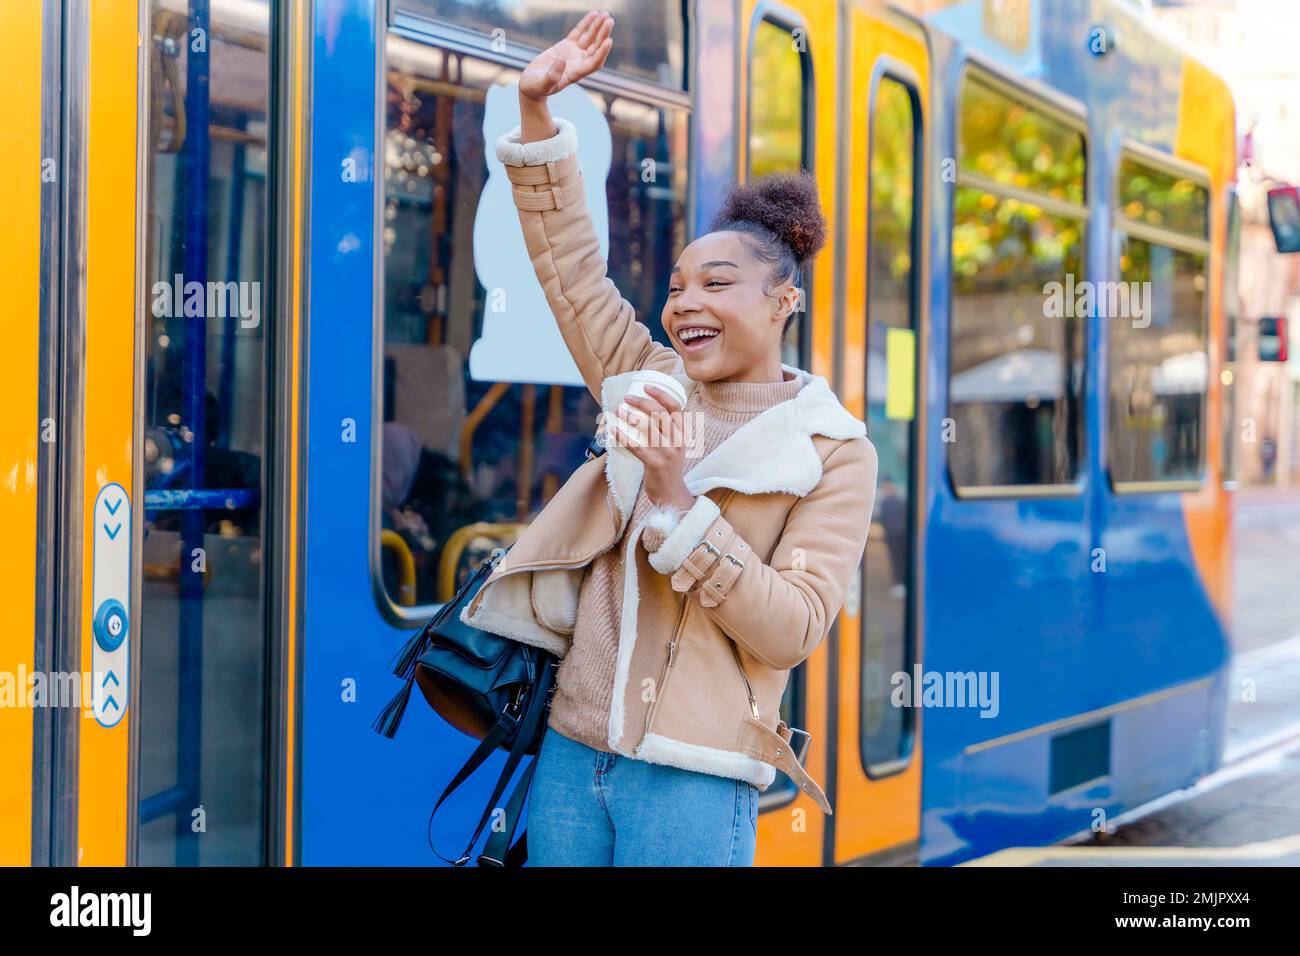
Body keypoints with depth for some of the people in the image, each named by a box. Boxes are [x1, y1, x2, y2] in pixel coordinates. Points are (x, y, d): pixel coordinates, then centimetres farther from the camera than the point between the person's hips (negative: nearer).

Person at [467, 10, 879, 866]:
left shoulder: (836, 452, -3)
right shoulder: (655, 387, 10)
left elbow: (794, 628, -12)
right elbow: (571, 267, 12)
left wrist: (675, 500, -19)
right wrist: (537, 111, 4)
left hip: (694, 778, -4)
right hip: (573, 751, 5)